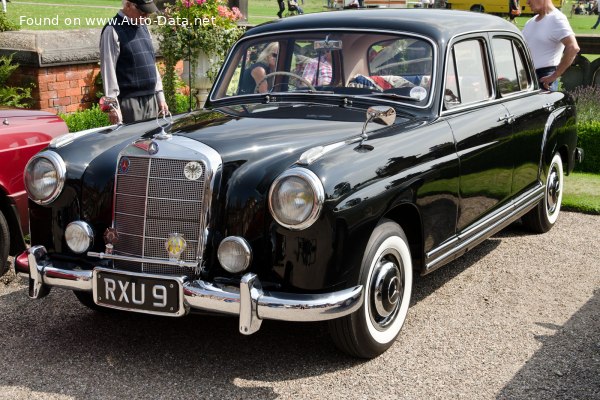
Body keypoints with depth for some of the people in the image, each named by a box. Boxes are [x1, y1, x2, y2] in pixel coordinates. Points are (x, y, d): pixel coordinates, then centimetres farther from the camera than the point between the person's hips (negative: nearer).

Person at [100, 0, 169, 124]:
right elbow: (108, 70, -13)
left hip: (151, 100, 8)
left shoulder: (143, 27, 15)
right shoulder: (113, 30, -9)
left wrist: (160, 96, 16)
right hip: (129, 102, -7)